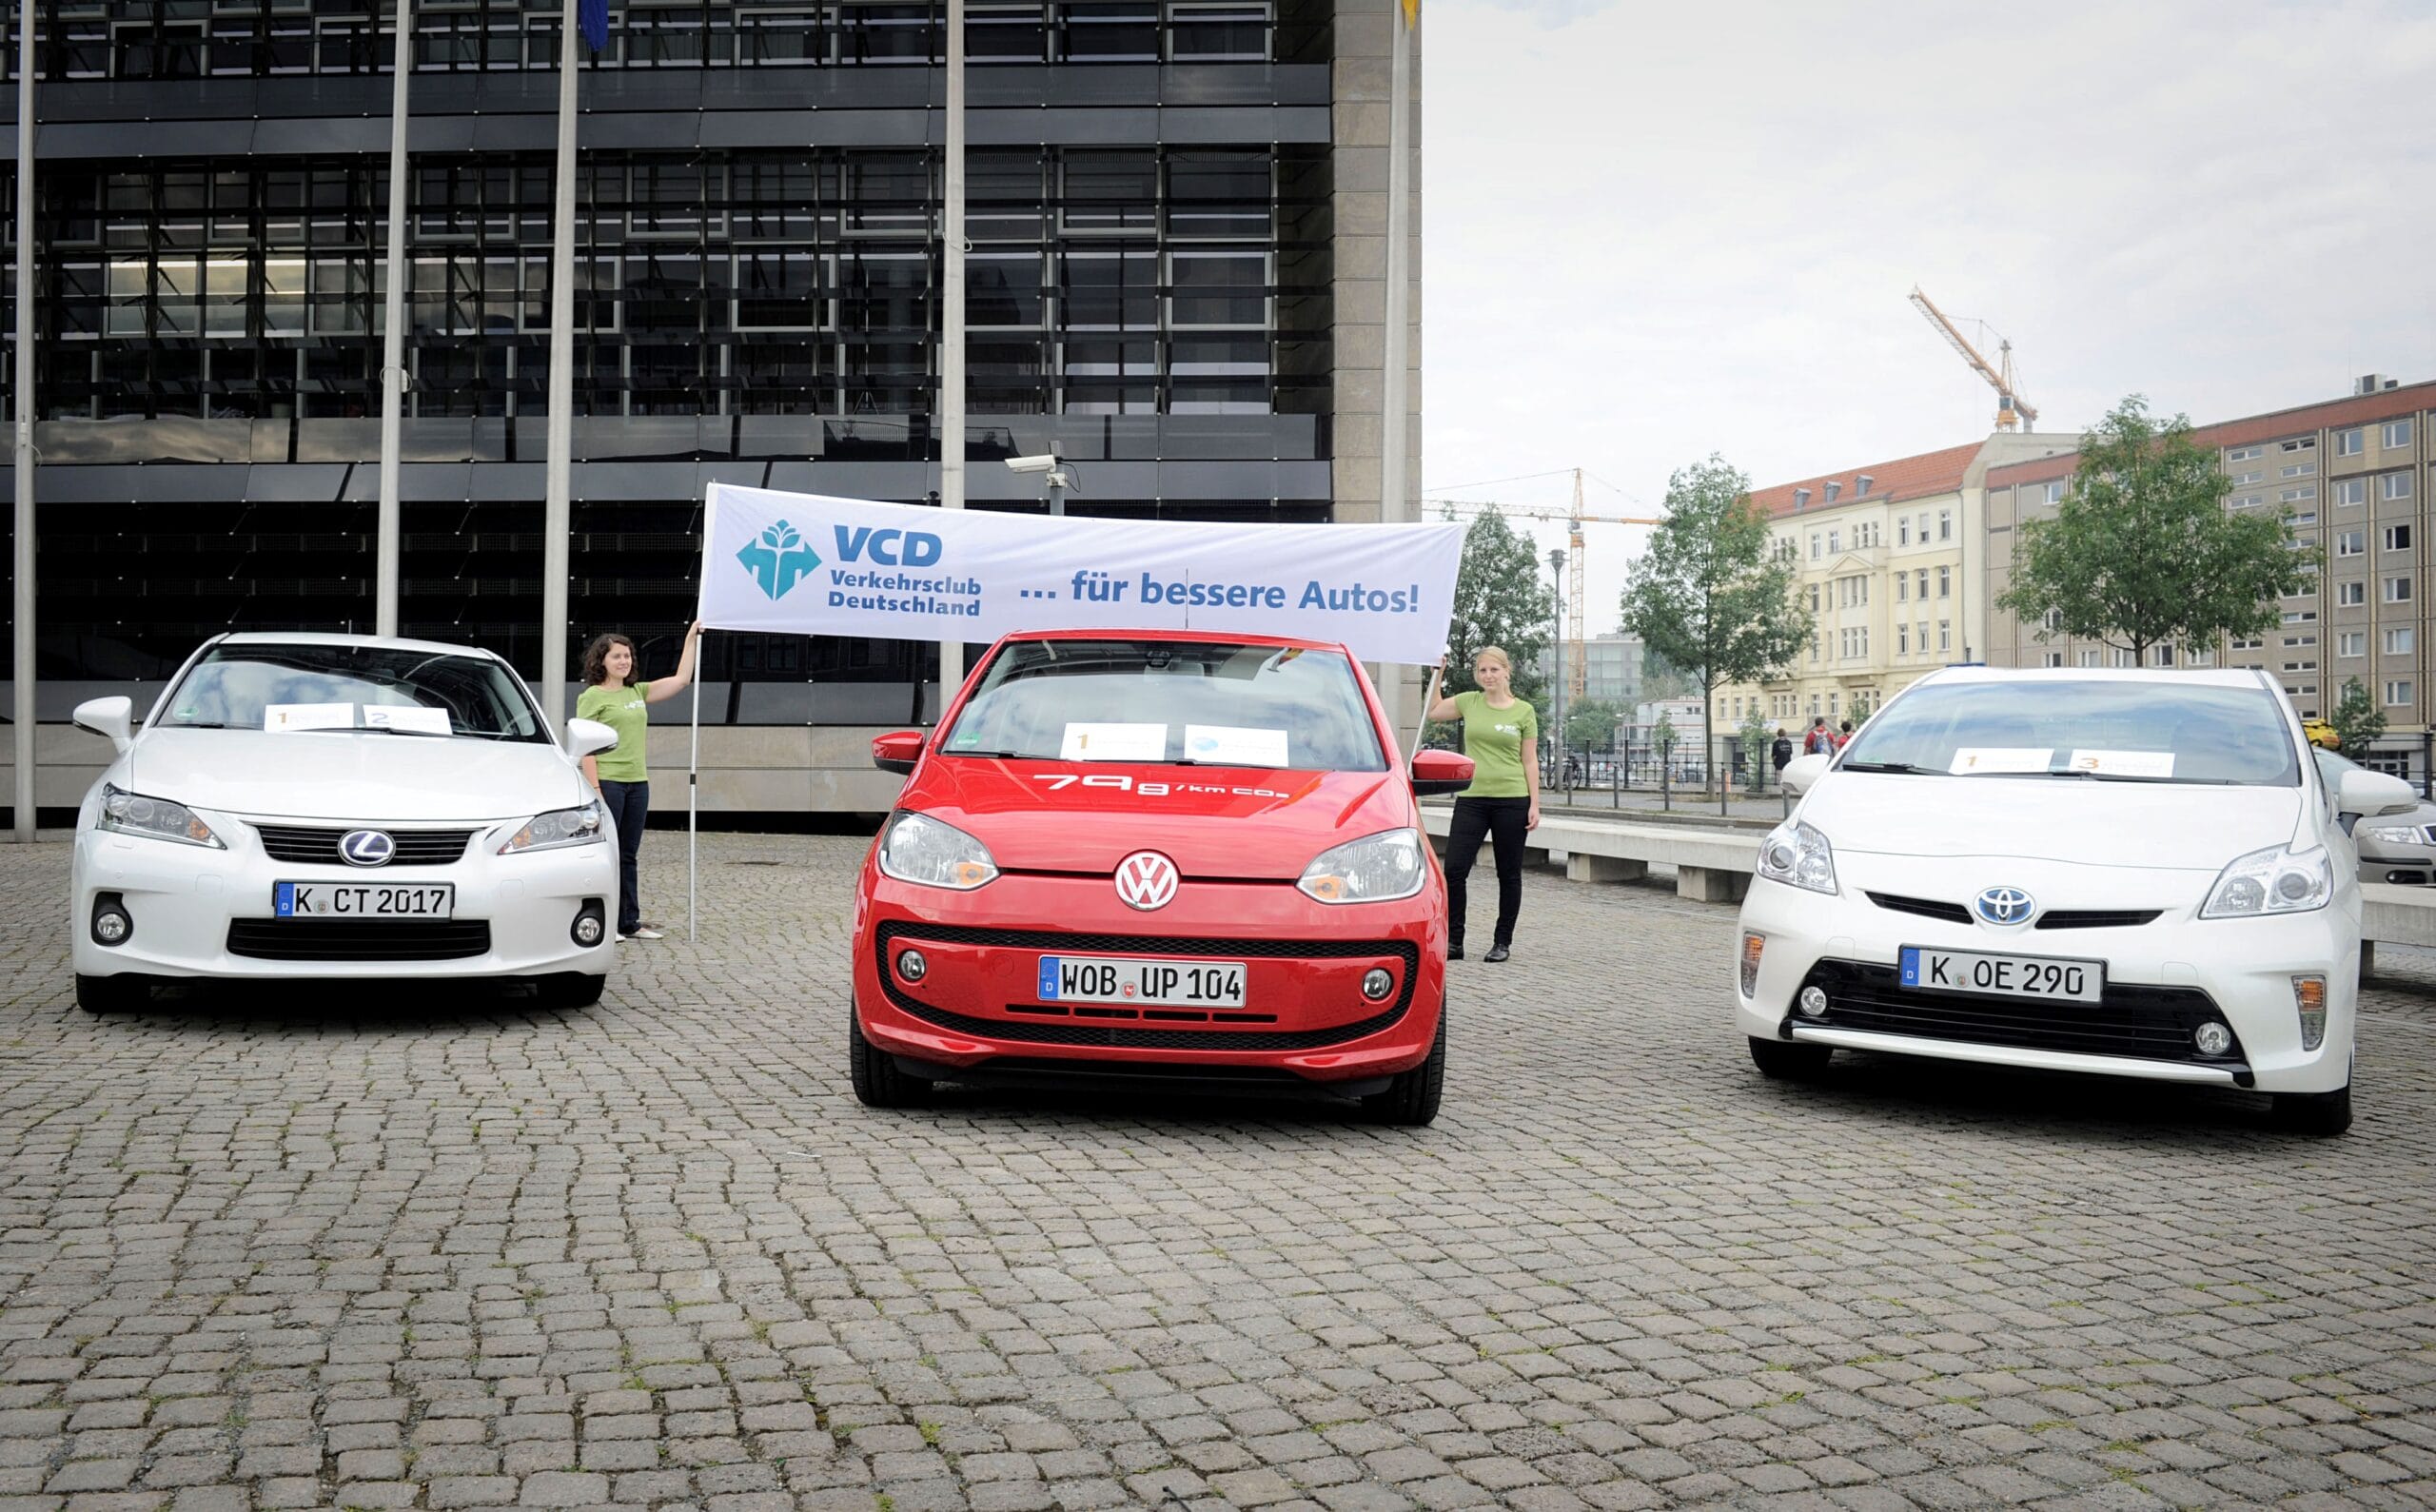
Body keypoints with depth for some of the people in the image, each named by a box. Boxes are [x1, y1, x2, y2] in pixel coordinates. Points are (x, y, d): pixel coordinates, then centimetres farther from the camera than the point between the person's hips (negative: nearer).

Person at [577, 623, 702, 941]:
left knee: (627, 856, 11)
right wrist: (595, 790, -17)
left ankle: (629, 922, 17)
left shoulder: (637, 692, 14)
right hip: (608, 782, -7)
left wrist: (691, 640, 12)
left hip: (637, 783, 7)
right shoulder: (592, 697, -5)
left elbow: (681, 680, 14)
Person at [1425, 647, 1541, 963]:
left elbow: (1530, 761, 2)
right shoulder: (1469, 701, 7)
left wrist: (1534, 804, -3)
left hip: (1511, 800, -2)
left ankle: (1503, 942, 17)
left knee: (1509, 874, 6)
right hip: (1471, 799, 2)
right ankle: (1453, 941, 3)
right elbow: (1433, 711, 21)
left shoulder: (1524, 711, 1)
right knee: (1454, 870, -7)